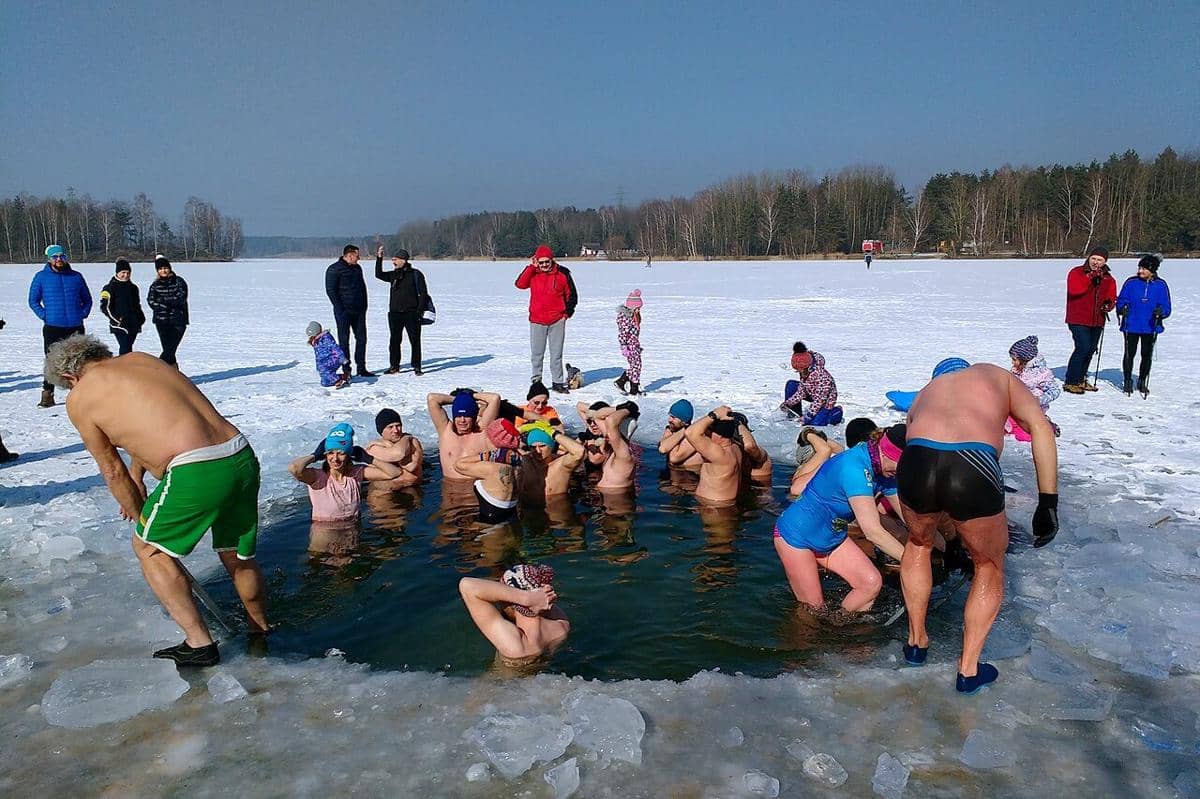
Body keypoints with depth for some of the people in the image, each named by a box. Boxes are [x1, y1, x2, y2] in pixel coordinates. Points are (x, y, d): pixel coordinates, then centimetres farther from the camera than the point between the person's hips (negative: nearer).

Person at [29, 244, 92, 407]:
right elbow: (33, 301, 7)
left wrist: (83, 314, 4)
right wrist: (44, 315, -5)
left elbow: (87, 299, 18)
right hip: (52, 327, -2)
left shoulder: (76, 276, 9)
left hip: (75, 327, 2)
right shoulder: (41, 277, 3)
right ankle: (47, 394, 4)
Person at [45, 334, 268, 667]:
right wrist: (136, 478, 48)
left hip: (197, 473, -6)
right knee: (238, 557, 24)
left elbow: (112, 470, 15)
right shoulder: (142, 358, 25)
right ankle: (262, 634, 41)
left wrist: (141, 518, 28)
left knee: (148, 547, 20)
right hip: (243, 456, 7)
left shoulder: (79, 399, 8)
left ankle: (199, 643, 17)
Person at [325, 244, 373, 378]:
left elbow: (363, 287, 22)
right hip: (344, 312, -6)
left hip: (359, 311, 7)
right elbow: (330, 290, -11)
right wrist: (340, 309, -15)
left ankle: (361, 368, 14)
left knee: (361, 338, 7)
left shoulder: (357, 268, 14)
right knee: (344, 340, 0)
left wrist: (364, 306, 13)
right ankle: (346, 370, 4)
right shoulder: (334, 269, -7)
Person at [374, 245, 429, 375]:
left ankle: (416, 367, 7)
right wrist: (379, 258, -3)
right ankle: (394, 366, 18)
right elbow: (379, 275, 5)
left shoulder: (415, 274, -2)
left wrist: (419, 310, -10)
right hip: (395, 313, 5)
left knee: (415, 340, -1)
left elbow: (423, 293, -3)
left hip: (411, 314, -4)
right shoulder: (394, 275, 12)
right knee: (394, 340, 8)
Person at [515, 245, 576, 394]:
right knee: (536, 353, 6)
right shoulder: (533, 273, 2)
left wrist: (567, 312, 3)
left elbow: (571, 295, 8)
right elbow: (520, 284, -13)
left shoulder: (562, 274, 0)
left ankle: (558, 382, 12)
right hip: (537, 320, 1)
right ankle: (536, 380, 19)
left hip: (557, 320, -1)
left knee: (556, 353, 6)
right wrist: (532, 267, -13)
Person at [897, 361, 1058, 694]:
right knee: (990, 567, 27)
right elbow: (1039, 426, 12)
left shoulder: (926, 392, 39)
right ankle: (968, 670, 34)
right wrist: (1049, 503, 10)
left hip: (916, 463, 3)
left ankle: (916, 642, 47)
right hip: (974, 470, -2)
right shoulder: (998, 376, 32)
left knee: (919, 542, 36)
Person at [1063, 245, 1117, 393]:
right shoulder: (1076, 273, -4)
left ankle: (1081, 380, 27)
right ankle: (1070, 382, -9)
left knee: (1091, 349, 13)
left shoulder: (1108, 279, 13)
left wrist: (1109, 304, -5)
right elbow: (1073, 290, -21)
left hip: (1097, 321, 7)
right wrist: (1089, 278, -27)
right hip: (1078, 320, -7)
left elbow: (1111, 297, 17)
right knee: (1083, 348, -16)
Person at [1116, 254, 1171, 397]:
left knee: (1147, 355, 9)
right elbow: (1121, 300, 3)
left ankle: (1142, 382, 24)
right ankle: (1128, 382, 15)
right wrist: (1122, 309, -18)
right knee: (1129, 354, 2)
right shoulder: (1131, 283, -2)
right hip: (1131, 326, -1)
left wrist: (1161, 312, -21)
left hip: (1151, 327, 1)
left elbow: (1166, 307, 1)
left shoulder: (1161, 285, -1)